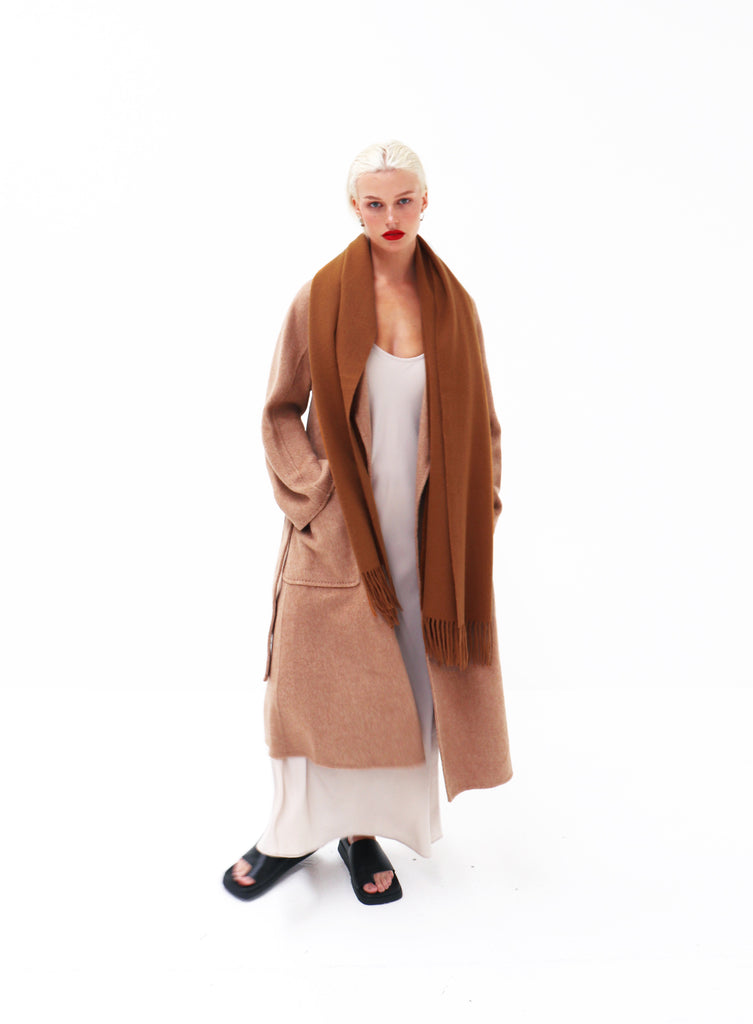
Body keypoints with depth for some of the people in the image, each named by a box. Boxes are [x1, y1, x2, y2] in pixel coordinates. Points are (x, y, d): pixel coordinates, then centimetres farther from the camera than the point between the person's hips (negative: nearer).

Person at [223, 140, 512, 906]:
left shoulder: (452, 305, 4)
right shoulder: (321, 297, -3)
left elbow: (479, 422, 9)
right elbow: (280, 411, 0)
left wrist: (476, 512, 0)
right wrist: (318, 498, -11)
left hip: (424, 536, 2)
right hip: (338, 533, -2)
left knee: (401, 684, 9)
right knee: (313, 679, 6)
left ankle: (364, 831, 29)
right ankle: (294, 833, 28)